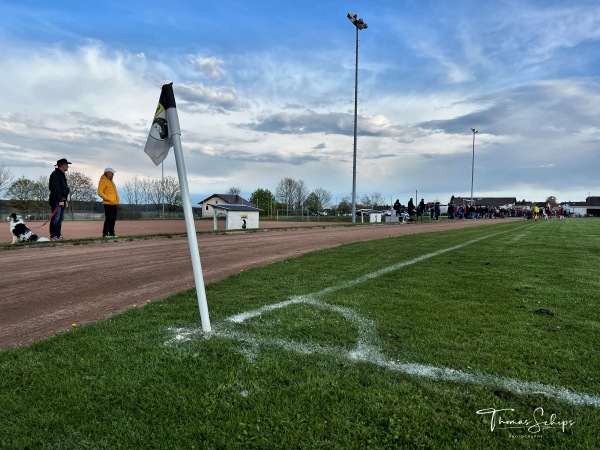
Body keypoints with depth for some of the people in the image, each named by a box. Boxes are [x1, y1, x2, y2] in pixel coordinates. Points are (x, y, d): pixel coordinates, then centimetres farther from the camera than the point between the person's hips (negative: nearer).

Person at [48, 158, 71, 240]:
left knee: (60, 219, 9)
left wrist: (66, 200, 20)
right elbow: (56, 188, -18)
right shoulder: (55, 174, -10)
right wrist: (60, 200, -21)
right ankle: (53, 236, -8)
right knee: (55, 219, -10)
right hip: (56, 200, -10)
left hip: (62, 200, 10)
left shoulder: (62, 175, 21)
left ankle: (58, 235, 13)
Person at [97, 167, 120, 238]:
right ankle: (105, 234, -6)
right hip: (108, 204, -9)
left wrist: (117, 199, 13)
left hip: (114, 204, 9)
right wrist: (108, 199, -17)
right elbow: (100, 192, -13)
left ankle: (111, 233, 16)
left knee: (113, 219, 10)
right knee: (108, 219, -10)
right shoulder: (103, 181, -6)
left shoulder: (111, 181, 21)